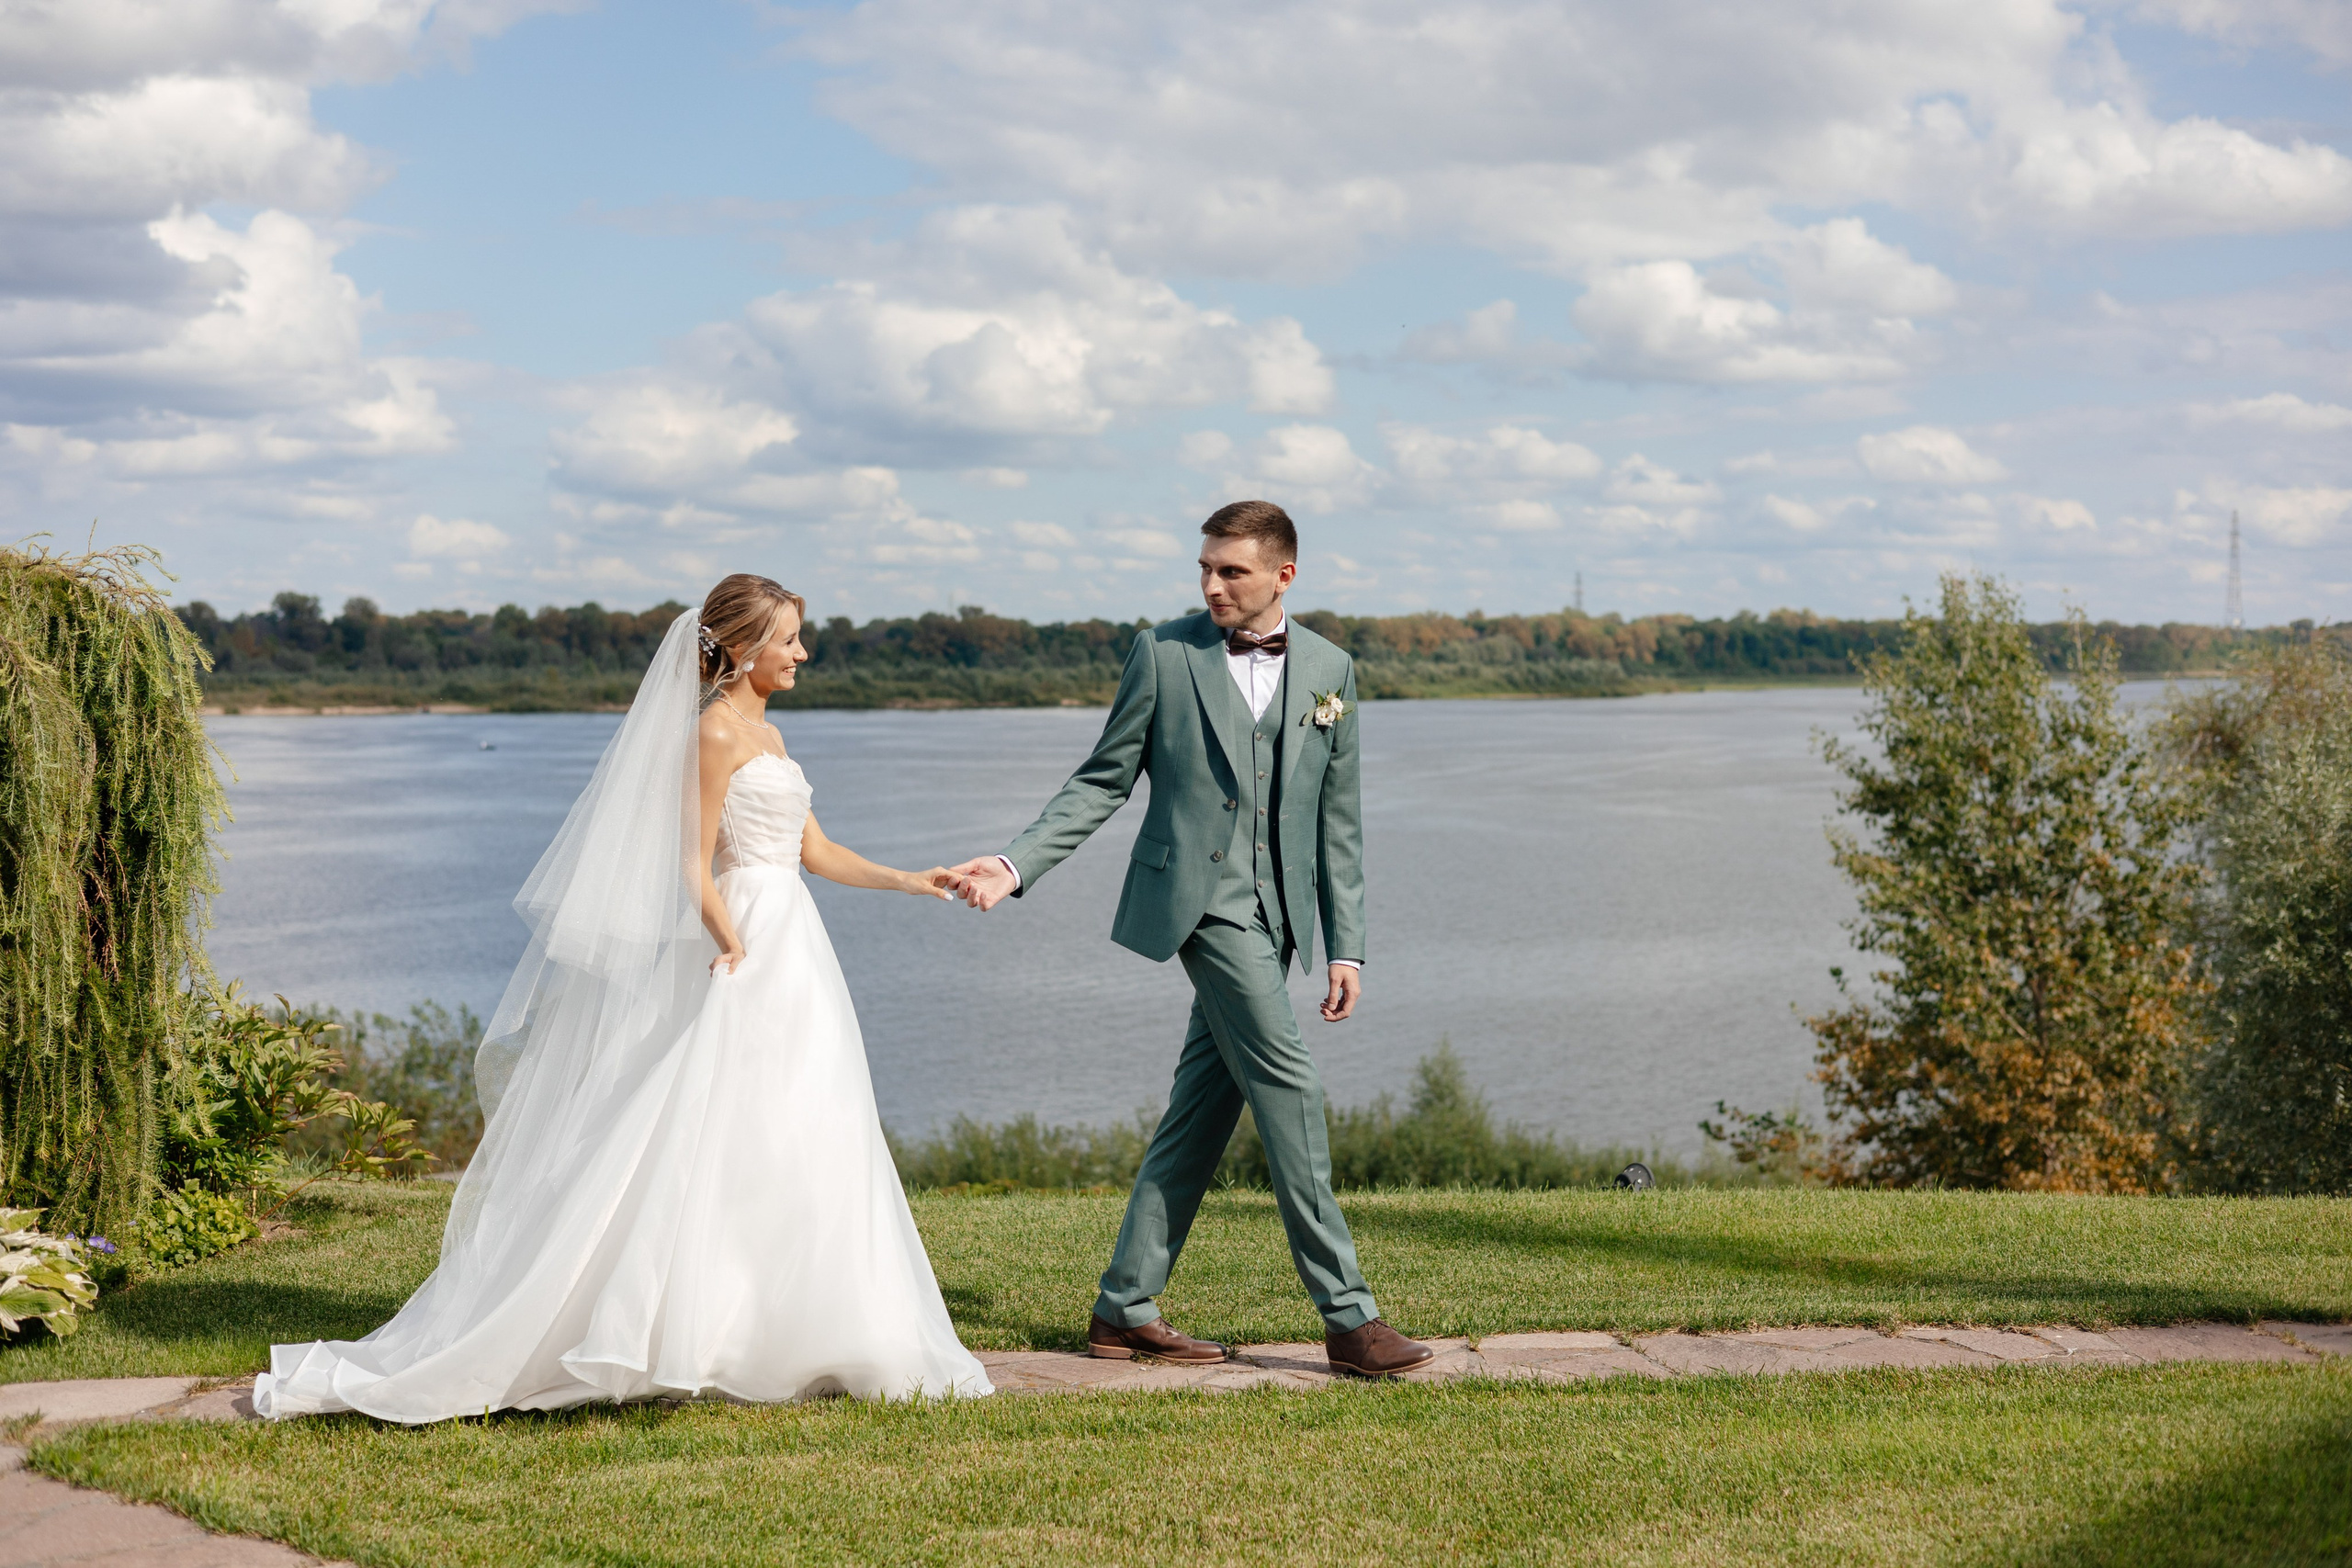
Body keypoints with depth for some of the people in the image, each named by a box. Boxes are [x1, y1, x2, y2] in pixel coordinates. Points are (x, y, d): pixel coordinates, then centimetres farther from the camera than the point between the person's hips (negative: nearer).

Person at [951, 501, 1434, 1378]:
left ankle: (1125, 1309, 14)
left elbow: (1337, 821, 13)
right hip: (1201, 899, -4)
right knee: (1287, 1087, -11)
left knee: (1202, 1115, 6)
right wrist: (1017, 863, -7)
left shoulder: (1329, 670, 11)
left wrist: (1346, 946, 9)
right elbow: (1103, 782, 4)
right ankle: (1347, 1316, -7)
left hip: (1275, 913, 5)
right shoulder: (1164, 654, 1)